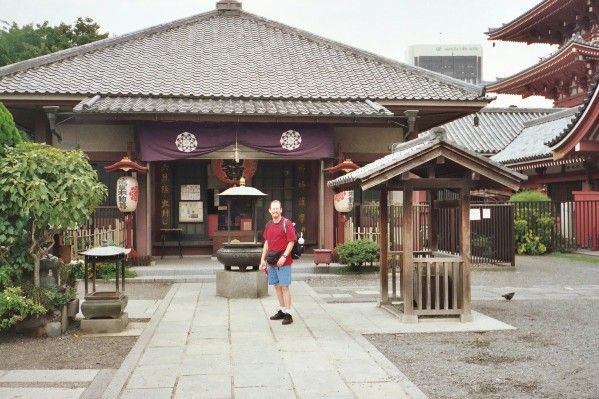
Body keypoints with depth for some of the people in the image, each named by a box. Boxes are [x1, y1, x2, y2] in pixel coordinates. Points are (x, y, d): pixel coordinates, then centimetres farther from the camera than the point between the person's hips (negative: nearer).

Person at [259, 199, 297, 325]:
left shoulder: (287, 223, -7)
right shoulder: (268, 225, 12)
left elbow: (291, 242, -11)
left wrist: (284, 256, -20)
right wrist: (263, 259, 13)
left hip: (283, 261, -6)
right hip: (271, 261, 6)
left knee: (284, 287, -6)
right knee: (277, 286, 12)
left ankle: (288, 314, -2)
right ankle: (282, 310, 23)